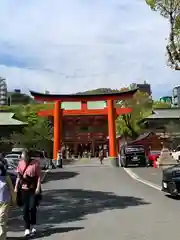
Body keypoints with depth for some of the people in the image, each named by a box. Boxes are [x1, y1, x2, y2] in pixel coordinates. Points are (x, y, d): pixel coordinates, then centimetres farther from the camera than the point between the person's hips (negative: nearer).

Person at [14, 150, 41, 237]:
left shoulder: (35, 163, -10)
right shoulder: (20, 163, 1)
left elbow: (39, 176, -8)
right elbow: (19, 176, 9)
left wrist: (38, 187, -14)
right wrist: (16, 187, 3)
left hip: (33, 189, -3)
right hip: (24, 189, 3)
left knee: (32, 208, -1)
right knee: (25, 209, 4)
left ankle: (33, 226, 22)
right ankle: (27, 228, 14)